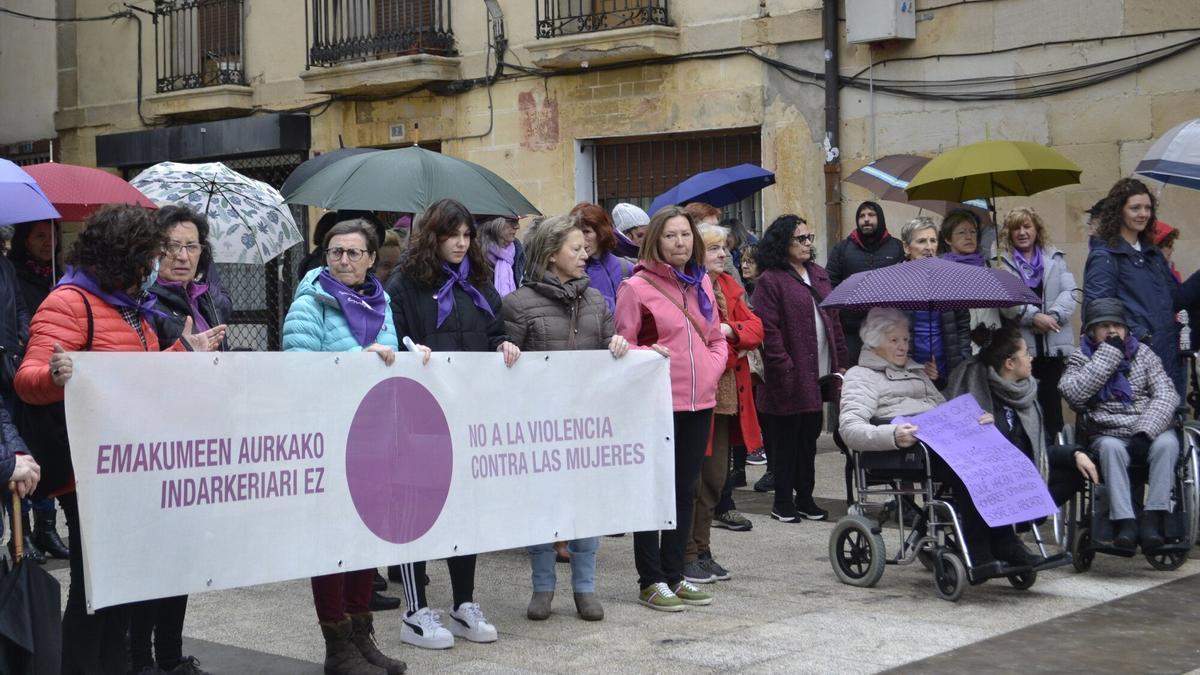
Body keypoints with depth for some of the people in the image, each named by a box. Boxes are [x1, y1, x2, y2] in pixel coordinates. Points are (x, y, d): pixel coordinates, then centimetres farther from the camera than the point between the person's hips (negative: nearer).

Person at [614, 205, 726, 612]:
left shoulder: (702, 282, 12)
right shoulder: (638, 286, -7)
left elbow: (716, 337, 19)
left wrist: (713, 366, 3)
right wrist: (652, 357, -20)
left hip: (699, 401, 7)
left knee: (685, 490, 12)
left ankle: (674, 574, 22)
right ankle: (651, 581, 8)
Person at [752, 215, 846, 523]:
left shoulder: (819, 275, 14)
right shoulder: (769, 281, -8)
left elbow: (833, 320, 16)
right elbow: (768, 330, -14)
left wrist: (840, 363, 11)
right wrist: (785, 369, -18)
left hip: (819, 376, 7)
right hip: (790, 379, -7)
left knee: (809, 439, 13)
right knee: (785, 442, 3)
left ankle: (805, 498, 22)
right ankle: (783, 502, 12)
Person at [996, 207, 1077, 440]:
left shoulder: (1055, 259, 14)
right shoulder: (1004, 264, 5)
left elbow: (1069, 292, 5)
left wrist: (1054, 315, -12)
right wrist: (1034, 316, -18)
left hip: (1053, 343, 2)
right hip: (1020, 344, -2)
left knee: (1051, 398, 4)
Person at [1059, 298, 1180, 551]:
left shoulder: (1144, 354, 14)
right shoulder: (1081, 358, 11)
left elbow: (1166, 394, 0)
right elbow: (1074, 394, -10)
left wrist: (1145, 431, -18)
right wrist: (1109, 353, -9)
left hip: (1148, 432, 1)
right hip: (1107, 434, -1)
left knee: (1167, 443, -31)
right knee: (1111, 447, -35)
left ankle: (1153, 519, -35)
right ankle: (1124, 521, -40)